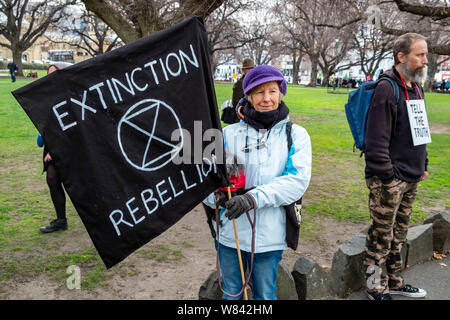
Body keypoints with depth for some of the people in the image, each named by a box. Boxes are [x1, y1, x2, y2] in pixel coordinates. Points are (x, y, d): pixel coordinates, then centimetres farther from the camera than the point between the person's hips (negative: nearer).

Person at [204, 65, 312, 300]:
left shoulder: (296, 135, -1)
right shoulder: (230, 133, 1)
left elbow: (298, 180, -14)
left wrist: (255, 197, -25)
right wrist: (217, 196, -22)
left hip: (268, 235, -1)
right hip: (229, 231, 2)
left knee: (265, 295, 16)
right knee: (231, 293, 19)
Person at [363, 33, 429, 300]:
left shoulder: (416, 89, 14)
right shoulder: (387, 89, -14)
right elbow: (377, 140, -19)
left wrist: (423, 165, 19)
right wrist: (386, 176, -19)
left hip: (411, 179, 9)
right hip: (389, 180, -9)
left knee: (398, 235, 18)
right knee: (381, 236, 2)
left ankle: (394, 282, 33)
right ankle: (377, 288, 17)